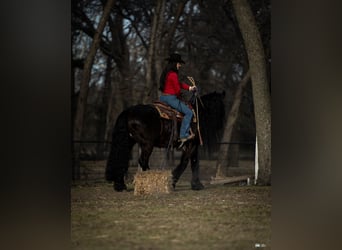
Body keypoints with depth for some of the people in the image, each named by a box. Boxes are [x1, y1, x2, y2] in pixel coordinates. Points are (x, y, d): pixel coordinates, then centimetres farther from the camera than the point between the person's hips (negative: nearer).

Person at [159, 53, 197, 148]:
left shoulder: (166, 73, 15)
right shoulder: (173, 75, -16)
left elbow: (179, 83, 20)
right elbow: (177, 89, -13)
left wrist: (189, 88, 15)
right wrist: (178, 95, 8)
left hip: (162, 97, 10)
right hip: (171, 98, -10)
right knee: (189, 112, -10)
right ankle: (183, 136, -16)